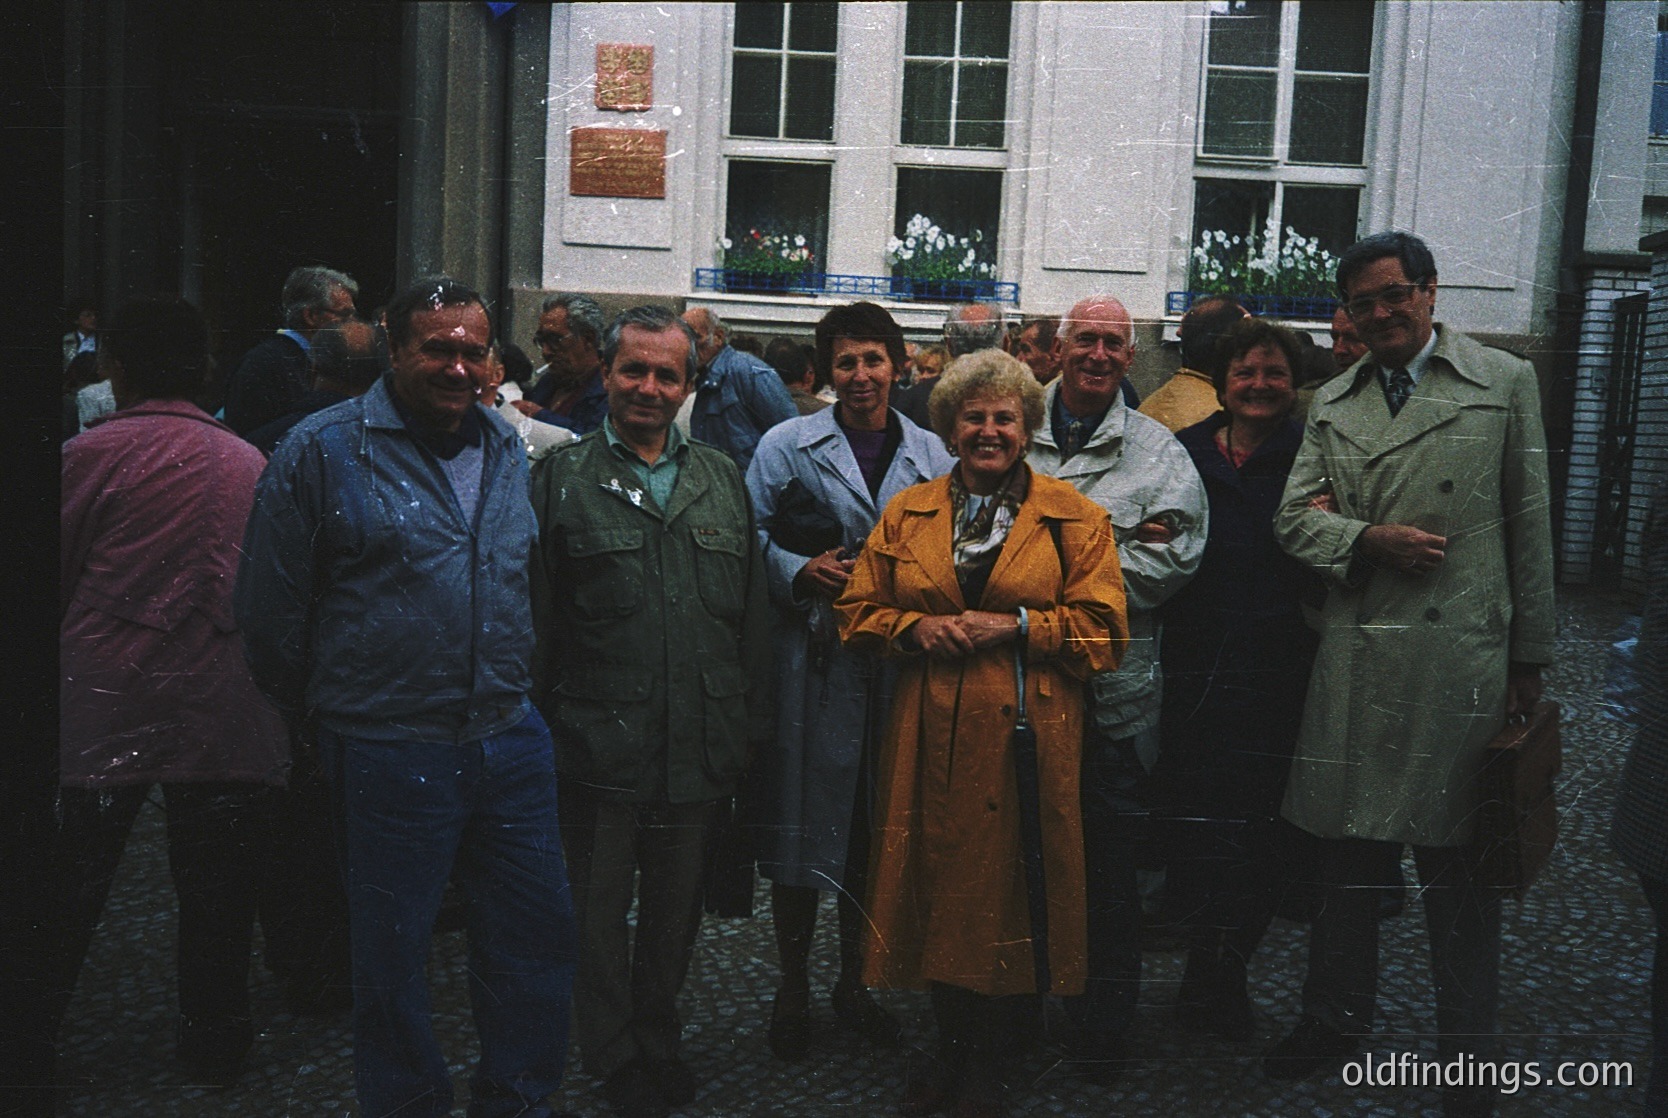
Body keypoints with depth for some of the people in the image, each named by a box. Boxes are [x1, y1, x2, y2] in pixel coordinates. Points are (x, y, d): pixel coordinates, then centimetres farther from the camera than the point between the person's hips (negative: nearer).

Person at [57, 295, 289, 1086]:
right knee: (215, 896, 12)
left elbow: (49, 580, 1)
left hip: (102, 706, -2)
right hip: (224, 715, 3)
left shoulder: (90, 454, -5)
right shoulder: (251, 464, 6)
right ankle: (215, 1043, 24)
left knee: (67, 892, 9)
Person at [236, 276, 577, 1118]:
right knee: (392, 957, 9)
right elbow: (270, 608, -3)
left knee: (538, 935, 13)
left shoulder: (508, 449, 10)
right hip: (390, 755, -5)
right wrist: (322, 716, 4)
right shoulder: (324, 449, -7)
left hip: (511, 741, 5)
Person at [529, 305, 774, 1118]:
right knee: (600, 909, 11)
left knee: (675, 907, 17)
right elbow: (534, 617, -3)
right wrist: (540, 729, -7)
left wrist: (750, 728, 6)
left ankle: (658, 1042, 37)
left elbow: (753, 613, 10)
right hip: (599, 746, -3)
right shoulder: (560, 478, -1)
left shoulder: (723, 481, 10)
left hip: (699, 748, 3)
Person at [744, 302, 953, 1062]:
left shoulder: (932, 455, 9)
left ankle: (854, 982, 29)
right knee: (803, 823, 3)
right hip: (813, 661, -2)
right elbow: (748, 536, 1)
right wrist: (799, 571, -14)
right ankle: (793, 988, 20)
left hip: (896, 665, 3)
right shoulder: (788, 445, 3)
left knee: (879, 828, 11)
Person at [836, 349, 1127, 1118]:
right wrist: (917, 627, -8)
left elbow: (1102, 628, -1)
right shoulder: (906, 514, 11)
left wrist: (1017, 625, -13)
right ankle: (950, 1054, 28)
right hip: (931, 742, 2)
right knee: (938, 892, 7)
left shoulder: (1073, 517, 4)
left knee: (1011, 896, 2)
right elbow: (857, 614, 11)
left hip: (1025, 739, -2)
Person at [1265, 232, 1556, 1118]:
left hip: (1462, 661, -3)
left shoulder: (1505, 383, 5)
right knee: (1349, 846, 11)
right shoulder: (1333, 403, 14)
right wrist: (1370, 537, -10)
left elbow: (1529, 526, 4)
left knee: (1458, 857, 3)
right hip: (1356, 660, 3)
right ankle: (1336, 1018, 29)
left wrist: (1530, 659, 3)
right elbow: (1294, 516, 10)